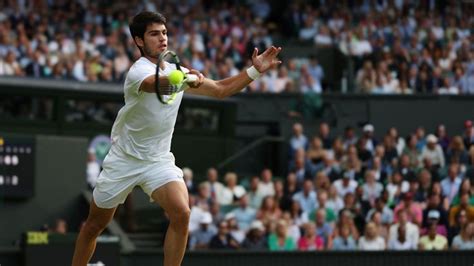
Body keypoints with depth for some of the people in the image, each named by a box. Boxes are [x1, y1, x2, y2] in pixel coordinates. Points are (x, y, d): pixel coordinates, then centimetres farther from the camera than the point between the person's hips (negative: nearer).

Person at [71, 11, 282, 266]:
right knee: (94, 225, 8)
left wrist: (254, 71, -2)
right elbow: (159, 83, -44)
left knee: (181, 214, -22)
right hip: (124, 159, -4)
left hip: (159, 161, 4)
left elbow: (220, 89, 11)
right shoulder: (139, 71, -20)